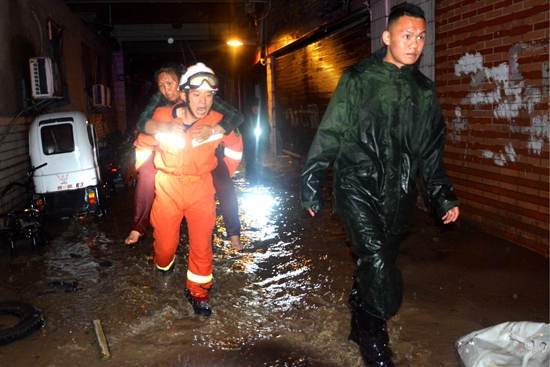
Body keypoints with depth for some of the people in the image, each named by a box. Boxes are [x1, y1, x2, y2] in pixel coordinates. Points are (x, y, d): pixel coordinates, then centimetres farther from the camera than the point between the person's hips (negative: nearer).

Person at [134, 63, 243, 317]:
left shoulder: (218, 122, -12)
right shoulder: (161, 116, -13)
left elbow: (235, 145, 10)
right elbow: (143, 145, 6)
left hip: (202, 188, 0)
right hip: (167, 187, 0)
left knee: (202, 244, 3)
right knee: (165, 242, 7)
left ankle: (197, 292, 26)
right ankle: (164, 267, 44)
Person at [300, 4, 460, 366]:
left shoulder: (424, 91, 11)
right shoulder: (359, 79, -3)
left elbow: (432, 152, 17)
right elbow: (328, 136, -3)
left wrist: (444, 196, 12)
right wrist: (311, 185, -3)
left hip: (397, 195, 5)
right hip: (358, 187, -4)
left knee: (374, 268, 12)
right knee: (379, 268, -15)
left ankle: (361, 329, 35)